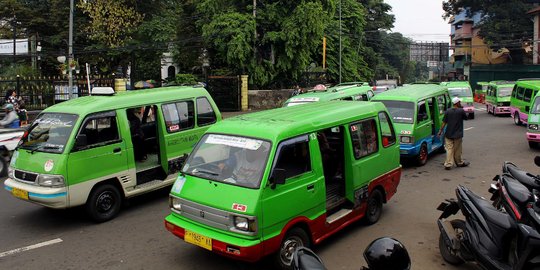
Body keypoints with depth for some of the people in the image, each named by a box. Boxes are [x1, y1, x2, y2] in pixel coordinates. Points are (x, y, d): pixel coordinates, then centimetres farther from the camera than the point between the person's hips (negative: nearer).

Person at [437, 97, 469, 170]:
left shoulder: (447, 111, -2)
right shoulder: (461, 111, -11)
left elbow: (444, 122, -2)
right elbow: (466, 118, 7)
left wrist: (440, 131, 5)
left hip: (448, 134, 2)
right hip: (457, 135, -2)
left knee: (449, 149, 3)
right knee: (457, 150, 11)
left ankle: (448, 164, -5)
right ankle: (459, 163, 28)